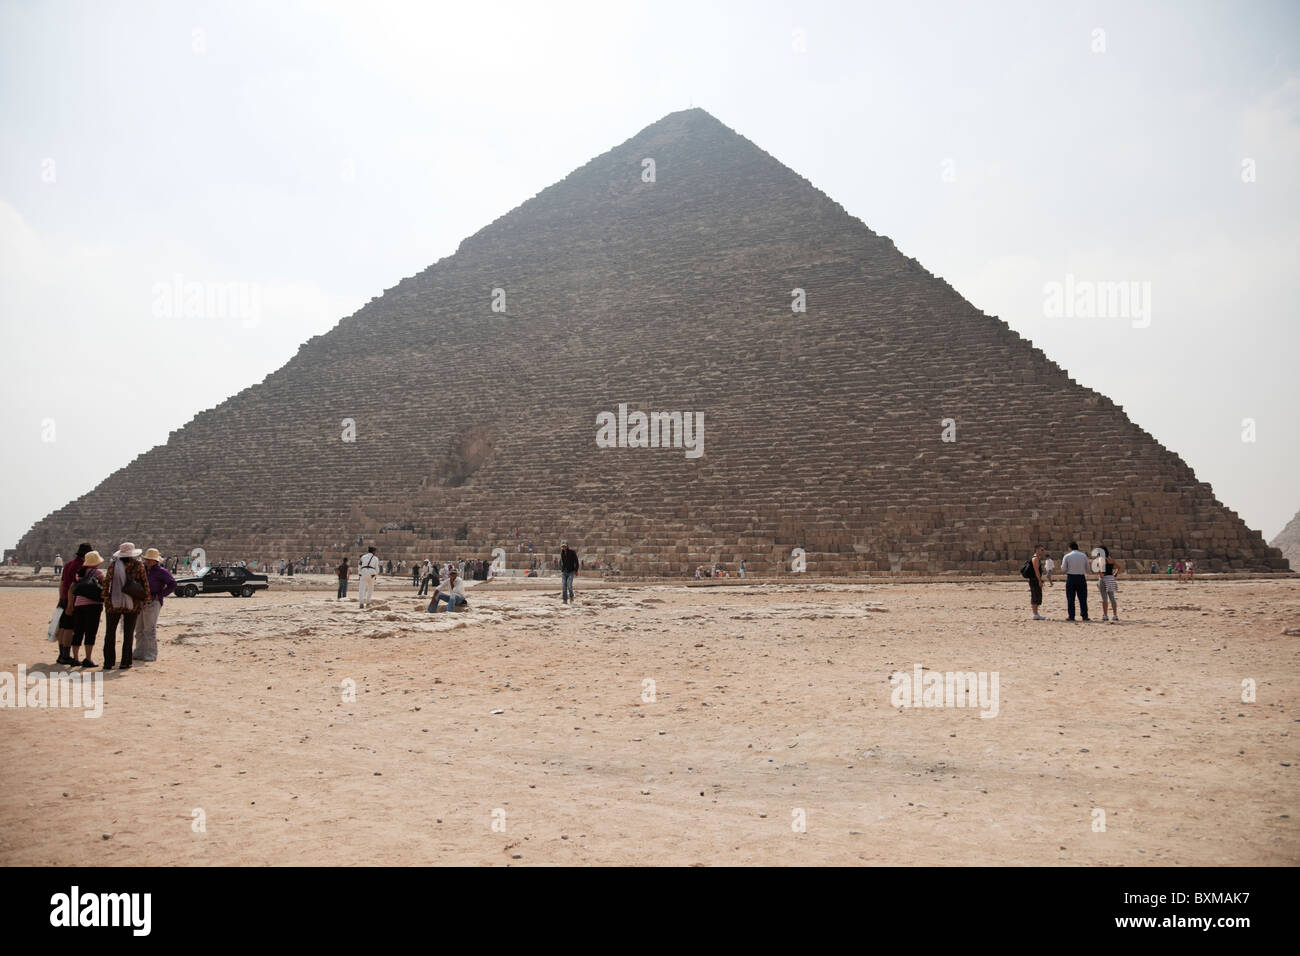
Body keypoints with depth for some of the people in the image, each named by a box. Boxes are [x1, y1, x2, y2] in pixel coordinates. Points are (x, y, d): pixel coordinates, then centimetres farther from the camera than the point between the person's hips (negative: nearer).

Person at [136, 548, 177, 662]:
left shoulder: (161, 571, -7)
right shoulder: (143, 569, 13)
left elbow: (172, 584, -9)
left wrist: (159, 595, -10)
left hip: (153, 603, -7)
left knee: (150, 629, -6)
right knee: (140, 629, 10)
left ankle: (151, 654, 0)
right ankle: (139, 653, 18)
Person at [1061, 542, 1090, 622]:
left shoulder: (1067, 556, -3)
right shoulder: (1083, 556, 3)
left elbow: (1063, 569, -3)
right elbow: (1087, 569, 8)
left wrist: (1061, 564, 16)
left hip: (1071, 578, -2)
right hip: (1081, 578, 2)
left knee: (1070, 598, 3)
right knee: (1083, 598, 7)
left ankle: (1071, 616, 1)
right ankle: (1084, 616, 5)